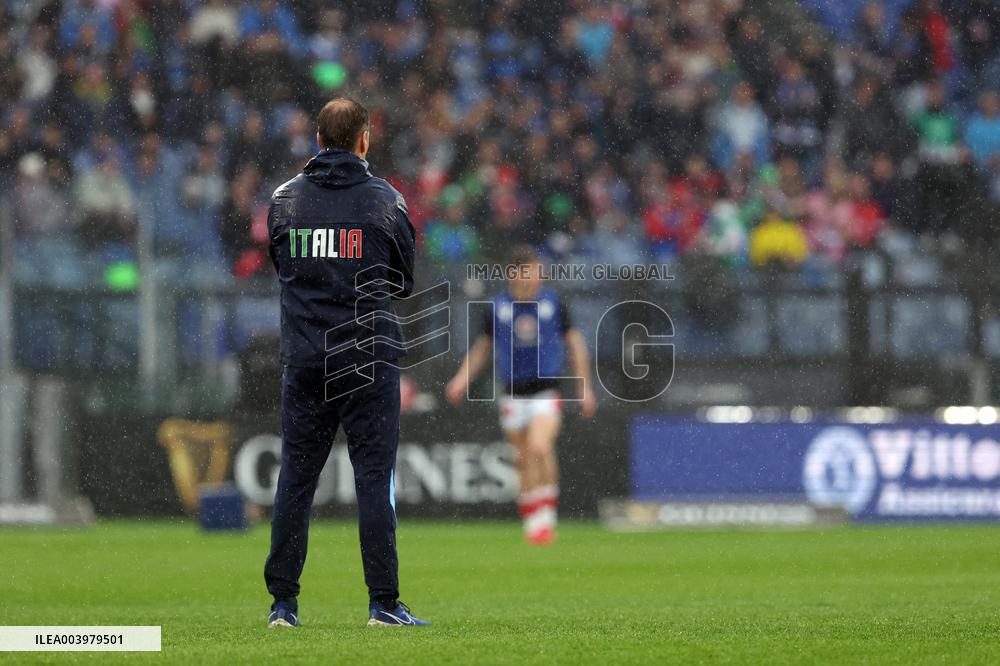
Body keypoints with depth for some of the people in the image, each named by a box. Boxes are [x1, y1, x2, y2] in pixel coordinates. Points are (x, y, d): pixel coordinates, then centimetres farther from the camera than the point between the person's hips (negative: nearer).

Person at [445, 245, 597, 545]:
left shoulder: (553, 302, 0)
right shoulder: (498, 306, 2)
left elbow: (575, 342, 8)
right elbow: (482, 346, 13)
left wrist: (584, 388, 7)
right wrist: (462, 379, 0)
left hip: (546, 389, -2)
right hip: (513, 393, 2)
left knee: (539, 447, -22)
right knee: (524, 461, 6)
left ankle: (546, 517, -14)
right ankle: (532, 522, 18)